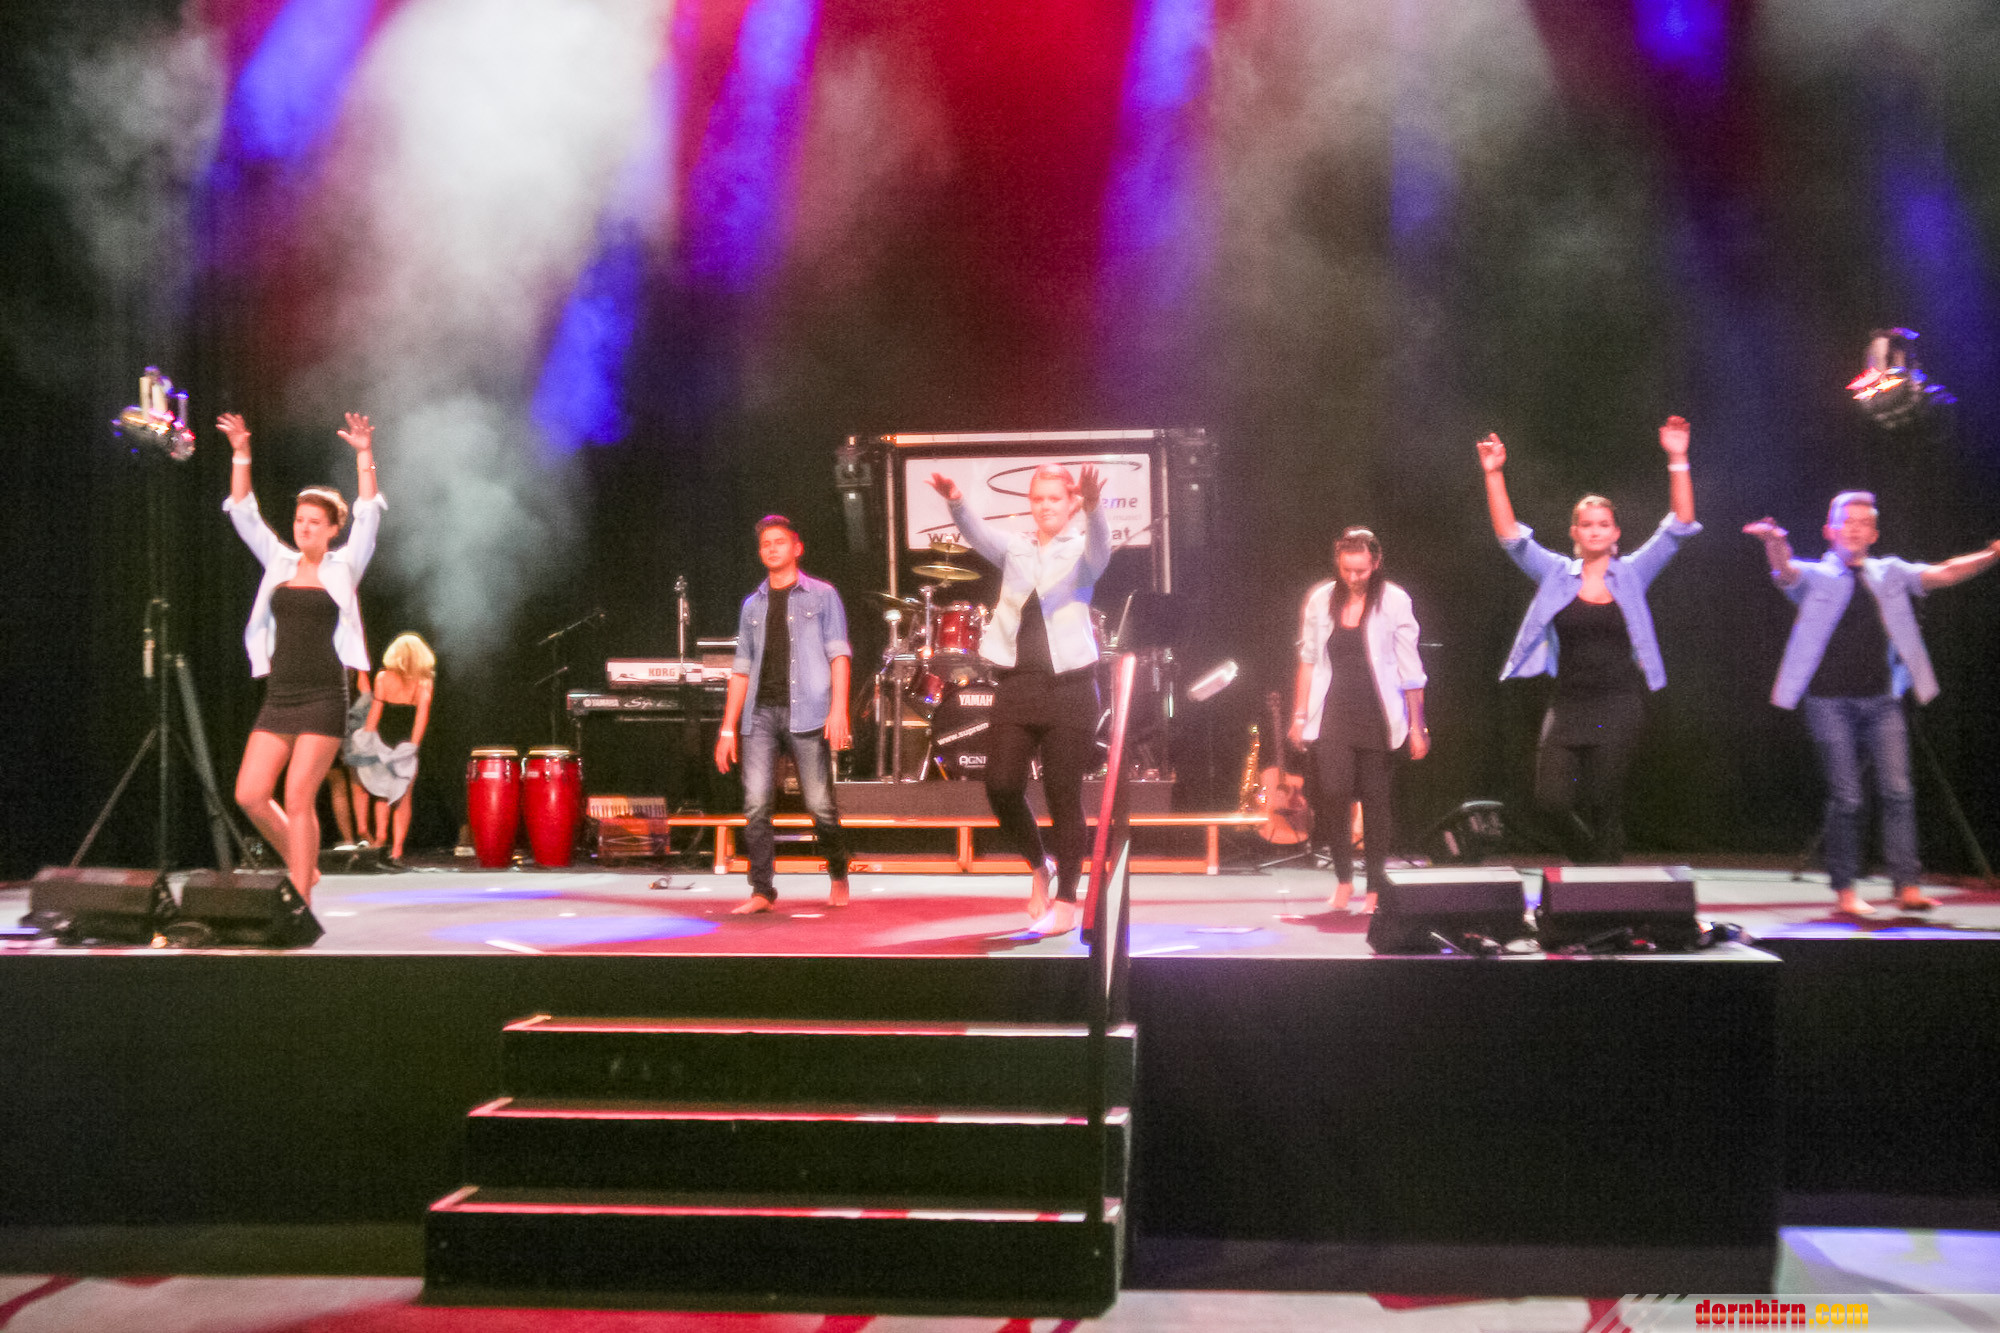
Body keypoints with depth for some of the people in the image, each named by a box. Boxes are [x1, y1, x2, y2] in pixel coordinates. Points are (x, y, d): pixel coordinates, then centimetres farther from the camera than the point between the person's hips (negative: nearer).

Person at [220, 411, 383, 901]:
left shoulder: (343, 567, 3)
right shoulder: (279, 562, 13)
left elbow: (368, 516, -8)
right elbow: (243, 513, 9)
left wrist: (364, 456, -17)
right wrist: (241, 454, -1)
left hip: (322, 699, -5)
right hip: (278, 699, 5)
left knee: (298, 798, -9)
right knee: (249, 794, -1)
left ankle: (300, 902, -1)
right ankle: (303, 867, 21)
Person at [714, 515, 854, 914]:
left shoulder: (822, 596, 9)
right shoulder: (752, 605, 20)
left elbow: (838, 654, 1)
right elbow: (742, 669, 19)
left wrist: (838, 708, -13)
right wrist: (728, 728, 12)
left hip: (806, 713, -3)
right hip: (759, 713, 4)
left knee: (820, 804, -3)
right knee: (755, 804, -7)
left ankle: (838, 878, 17)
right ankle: (761, 891, -2)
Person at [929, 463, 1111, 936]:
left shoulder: (1082, 551, 4)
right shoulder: (1014, 548, 12)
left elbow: (1100, 543, -19)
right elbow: (978, 534, -6)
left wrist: (1093, 506, -42)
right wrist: (956, 503, -28)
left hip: (1069, 687, -3)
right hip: (1016, 683, 3)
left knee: (1063, 795, -1)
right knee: (1001, 786, -3)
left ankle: (1066, 900, 10)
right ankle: (1038, 865, 23)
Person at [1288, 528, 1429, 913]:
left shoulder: (1394, 602, -3)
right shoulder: (1320, 600, 5)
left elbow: (1410, 670, -1)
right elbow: (1308, 660, 12)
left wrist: (1417, 726, -3)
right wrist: (1300, 714, 8)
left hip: (1377, 717, -2)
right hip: (1334, 715, 2)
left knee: (1375, 801, 2)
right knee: (1334, 793, -11)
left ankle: (1375, 889, 13)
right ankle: (1343, 879, 7)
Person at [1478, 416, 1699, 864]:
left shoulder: (1631, 574, 5)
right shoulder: (1557, 575, 7)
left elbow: (1678, 527, -2)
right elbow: (1510, 536, 0)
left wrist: (1677, 462, -10)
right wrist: (1494, 475, -8)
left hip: (1619, 704, -1)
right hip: (1568, 704, 1)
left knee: (1605, 803, -1)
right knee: (1552, 799, -6)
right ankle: (1591, 858, 23)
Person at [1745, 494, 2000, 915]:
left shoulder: (1890, 573, 13)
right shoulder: (1814, 577, 2)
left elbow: (1944, 573, 4)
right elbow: (1786, 571, -18)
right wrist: (1774, 544, -42)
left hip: (1882, 702, 3)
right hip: (1832, 703, -3)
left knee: (1898, 792, -4)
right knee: (1845, 798, -2)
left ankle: (1907, 886, 1)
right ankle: (1844, 891, 7)